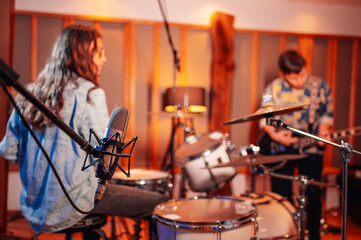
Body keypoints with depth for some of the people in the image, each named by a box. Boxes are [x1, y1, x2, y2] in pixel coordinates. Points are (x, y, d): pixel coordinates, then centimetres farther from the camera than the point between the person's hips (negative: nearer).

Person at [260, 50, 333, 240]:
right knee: (281, 194, 5)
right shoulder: (273, 88, -4)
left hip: (311, 148, 0)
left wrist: (323, 131, -13)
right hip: (281, 147, 0)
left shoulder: (320, 86, -2)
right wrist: (274, 134, -15)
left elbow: (327, 114, 6)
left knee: (313, 194, 3)